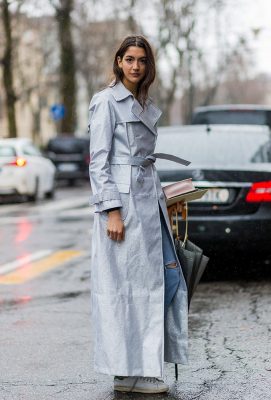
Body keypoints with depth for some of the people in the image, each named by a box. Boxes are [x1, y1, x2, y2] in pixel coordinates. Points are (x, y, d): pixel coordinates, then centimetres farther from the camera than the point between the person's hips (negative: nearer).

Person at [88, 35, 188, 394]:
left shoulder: (147, 106, 17)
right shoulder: (107, 101, -7)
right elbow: (99, 162, -12)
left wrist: (162, 205, 20)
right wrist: (112, 211, -18)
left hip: (149, 200, 8)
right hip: (123, 199, -8)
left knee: (169, 277, 6)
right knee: (127, 283, -5)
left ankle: (146, 363, 16)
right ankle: (127, 372, 3)